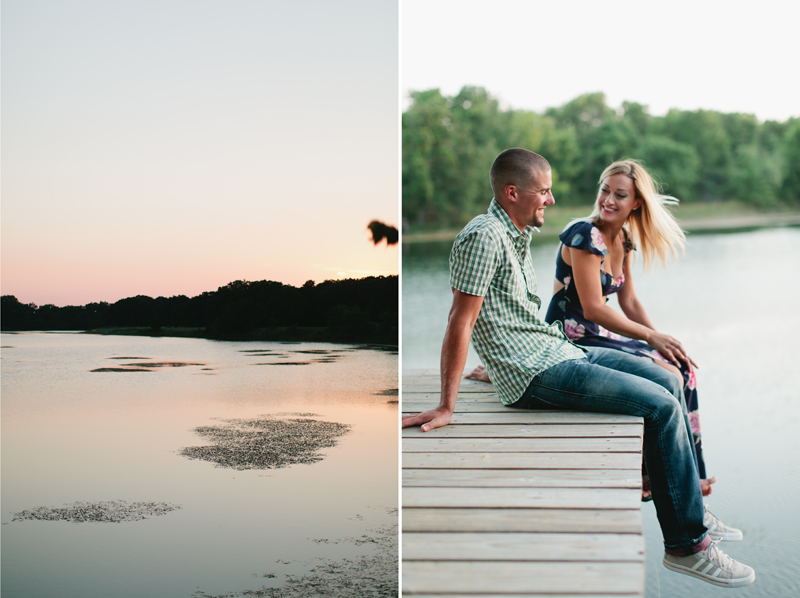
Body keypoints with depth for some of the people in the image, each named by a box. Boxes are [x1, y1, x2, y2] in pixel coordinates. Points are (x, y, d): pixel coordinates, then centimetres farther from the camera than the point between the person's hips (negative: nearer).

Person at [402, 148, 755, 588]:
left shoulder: (518, 235, 16)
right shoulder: (484, 236, -16)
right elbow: (460, 322, -20)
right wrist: (446, 408, -21)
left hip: (559, 351, 10)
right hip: (535, 374, -10)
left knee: (668, 381, 9)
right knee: (661, 405, -14)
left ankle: (689, 497, 20)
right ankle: (687, 545, -7)